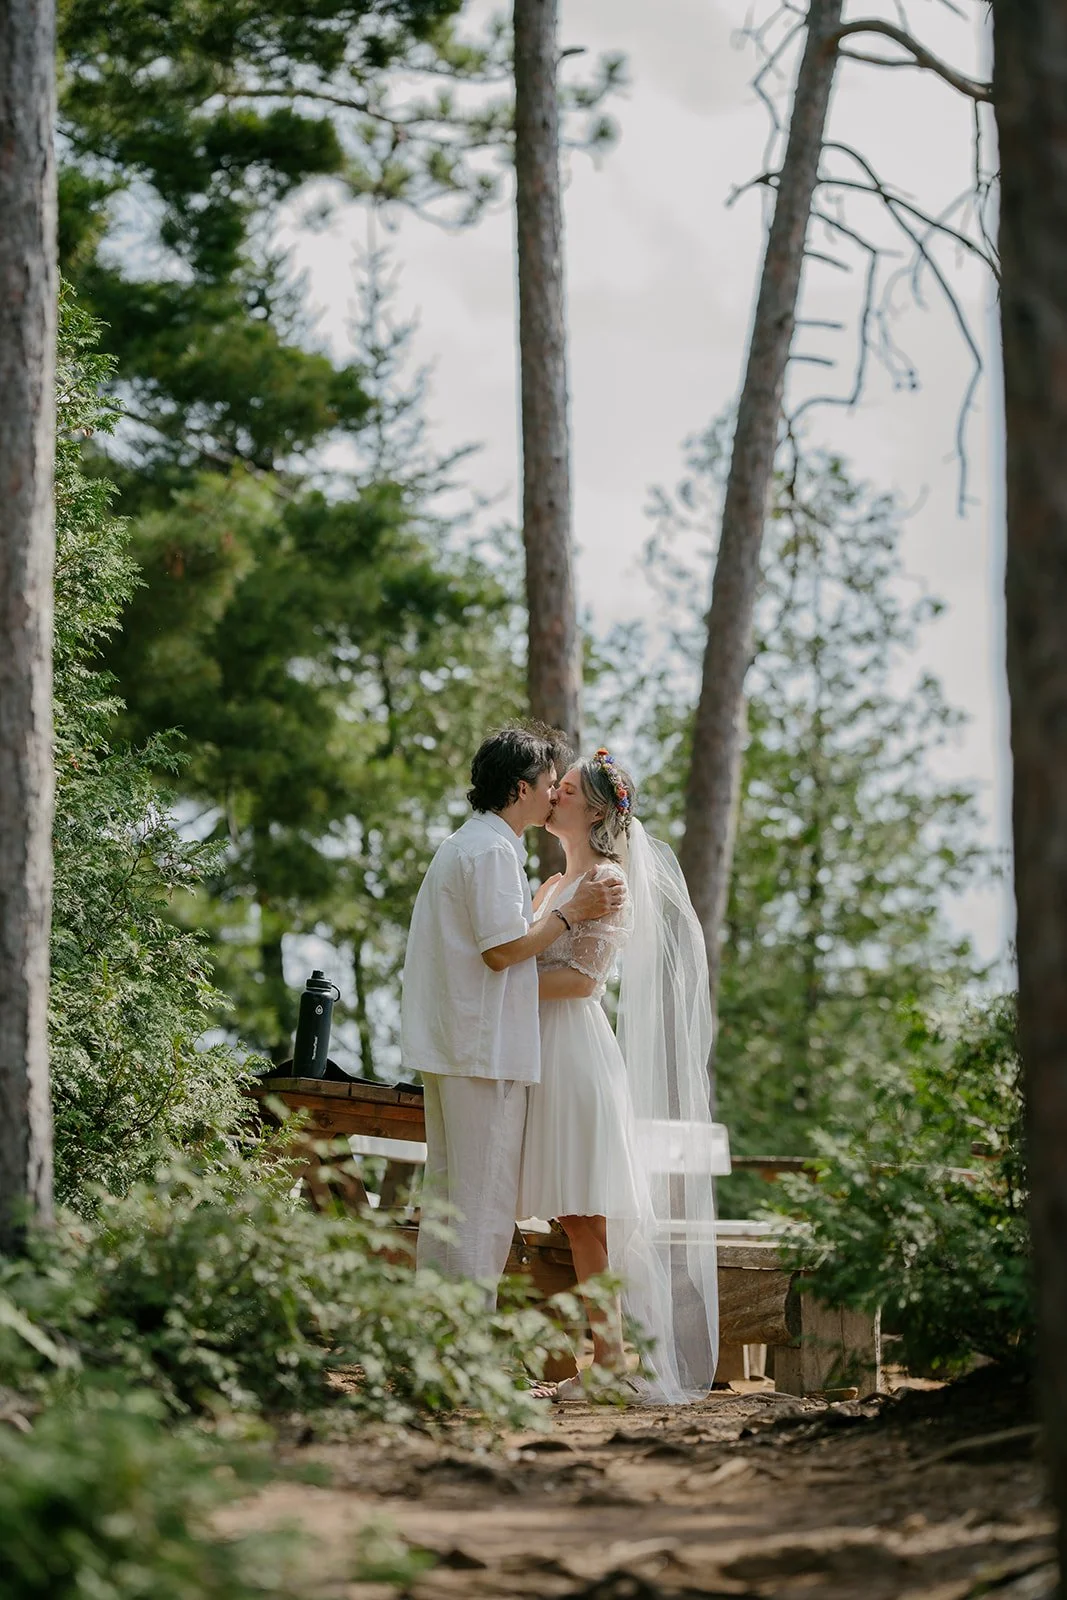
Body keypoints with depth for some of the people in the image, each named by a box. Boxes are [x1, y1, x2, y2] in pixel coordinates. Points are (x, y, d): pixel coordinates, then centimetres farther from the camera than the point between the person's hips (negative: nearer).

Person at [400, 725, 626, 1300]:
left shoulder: (464, 843, 20)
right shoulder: (493, 850, -13)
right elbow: (503, 949, -18)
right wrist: (573, 912, -9)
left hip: (447, 1046, 11)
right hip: (483, 1048, -11)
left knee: (446, 1191, 12)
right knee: (486, 1197, -8)